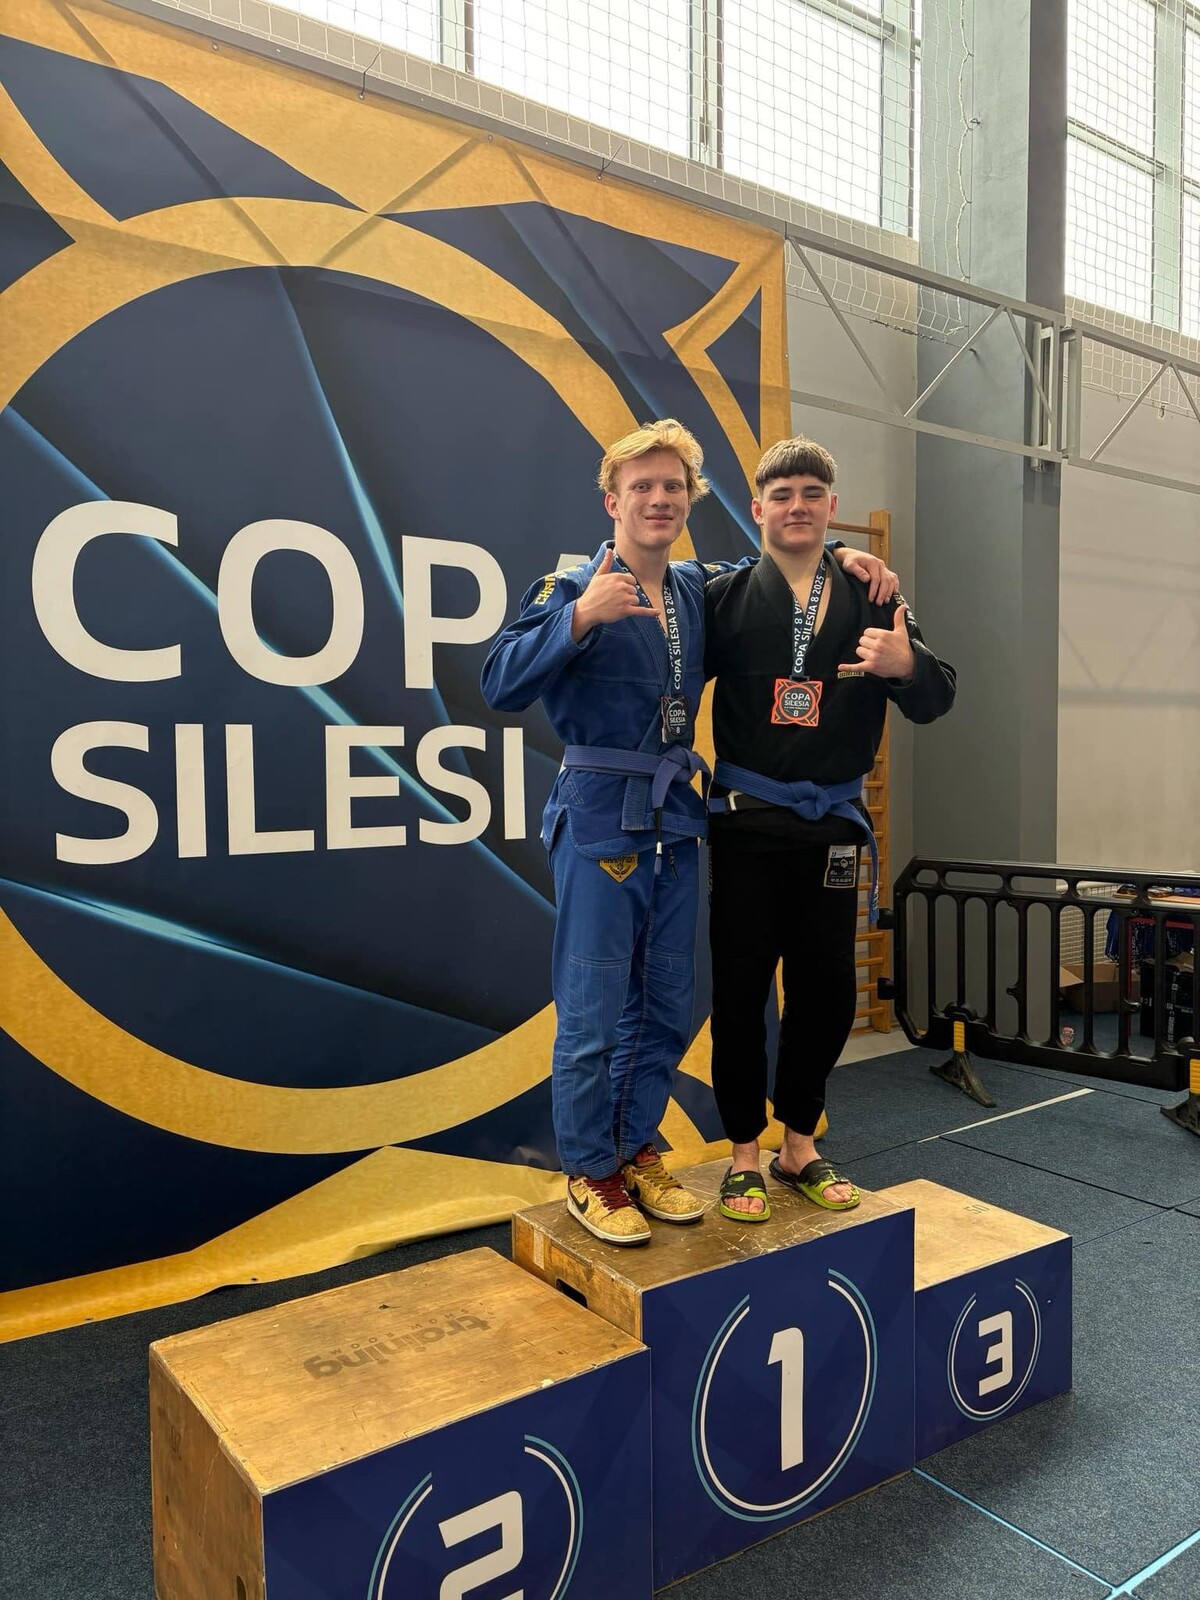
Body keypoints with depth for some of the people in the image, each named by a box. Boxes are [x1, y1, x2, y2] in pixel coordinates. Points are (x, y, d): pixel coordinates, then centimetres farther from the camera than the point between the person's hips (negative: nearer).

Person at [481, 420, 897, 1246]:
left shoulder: (699, 589, 9)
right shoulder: (573, 588, -8)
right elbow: (502, 685, -20)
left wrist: (841, 556, 10)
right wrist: (581, 615, -32)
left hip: (676, 821, 6)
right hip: (600, 820, -6)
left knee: (667, 1007, 13)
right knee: (593, 1010, 1)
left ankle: (637, 1150, 31)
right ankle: (590, 1171, 19)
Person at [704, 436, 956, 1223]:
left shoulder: (872, 600, 6)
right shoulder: (725, 595, 1)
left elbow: (936, 700, 0)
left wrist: (907, 665, -19)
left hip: (832, 823, 3)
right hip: (746, 821, -2)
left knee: (827, 987, 9)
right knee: (741, 988, 3)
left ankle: (800, 1145, 28)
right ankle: (745, 1154, 19)